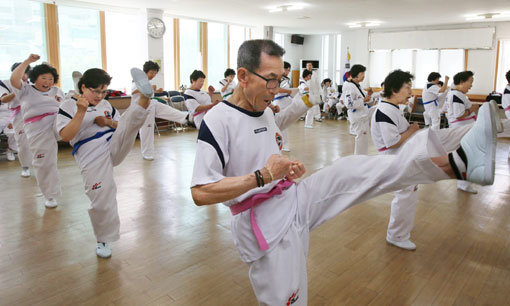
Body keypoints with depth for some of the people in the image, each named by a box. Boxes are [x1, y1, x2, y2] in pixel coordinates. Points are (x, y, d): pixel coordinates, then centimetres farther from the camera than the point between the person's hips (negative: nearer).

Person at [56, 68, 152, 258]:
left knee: (132, 117, -19)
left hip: (114, 147, 4)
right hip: (92, 158, -4)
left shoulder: (105, 105, 15)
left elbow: (123, 126, 19)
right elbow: (65, 136, -12)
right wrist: (81, 112, -20)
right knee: (101, 201, -3)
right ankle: (104, 240, 18)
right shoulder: (69, 106, 0)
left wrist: (109, 122, -2)